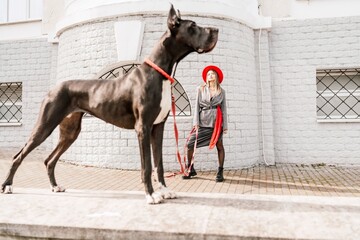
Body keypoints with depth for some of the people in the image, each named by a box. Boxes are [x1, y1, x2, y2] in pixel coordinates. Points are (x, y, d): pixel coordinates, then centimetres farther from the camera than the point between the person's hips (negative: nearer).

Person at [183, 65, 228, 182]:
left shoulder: (221, 91, 10)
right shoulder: (200, 89, 9)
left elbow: (224, 108, 9)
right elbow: (197, 106, 5)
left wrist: (225, 125, 3)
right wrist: (196, 122, -3)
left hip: (217, 121, 0)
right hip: (203, 122, 0)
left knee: (219, 145, 2)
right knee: (190, 144, -4)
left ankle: (220, 172, 15)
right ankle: (191, 170, 14)